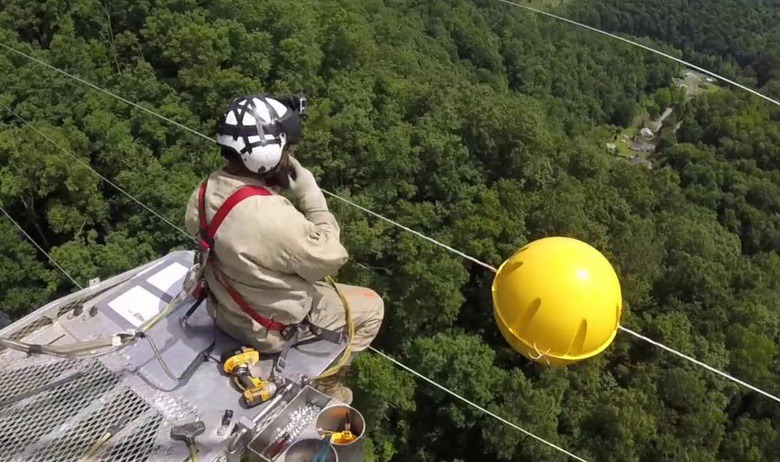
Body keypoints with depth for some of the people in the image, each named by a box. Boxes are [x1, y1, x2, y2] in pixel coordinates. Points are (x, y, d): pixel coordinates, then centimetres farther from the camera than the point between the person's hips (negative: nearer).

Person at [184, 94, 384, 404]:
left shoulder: (209, 188, -14)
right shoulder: (274, 218, -38)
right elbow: (331, 258, -23)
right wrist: (311, 193, -16)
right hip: (269, 327, -7)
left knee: (316, 279, 31)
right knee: (372, 307, 10)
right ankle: (324, 387, 24)